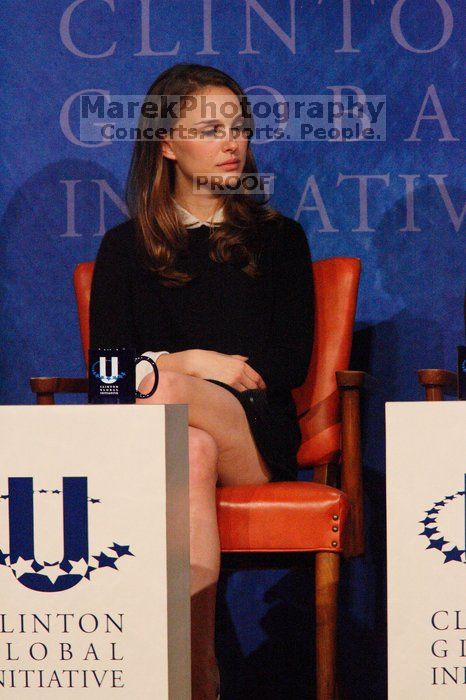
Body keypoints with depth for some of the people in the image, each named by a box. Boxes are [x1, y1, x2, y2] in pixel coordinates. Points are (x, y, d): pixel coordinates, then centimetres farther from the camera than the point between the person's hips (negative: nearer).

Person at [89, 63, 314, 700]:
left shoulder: (278, 238, 16)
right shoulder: (127, 248, 16)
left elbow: (290, 364, 5)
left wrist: (173, 370, -6)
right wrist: (194, 361, -10)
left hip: (259, 438, 0)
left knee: (168, 394, -35)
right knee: (193, 452, -39)